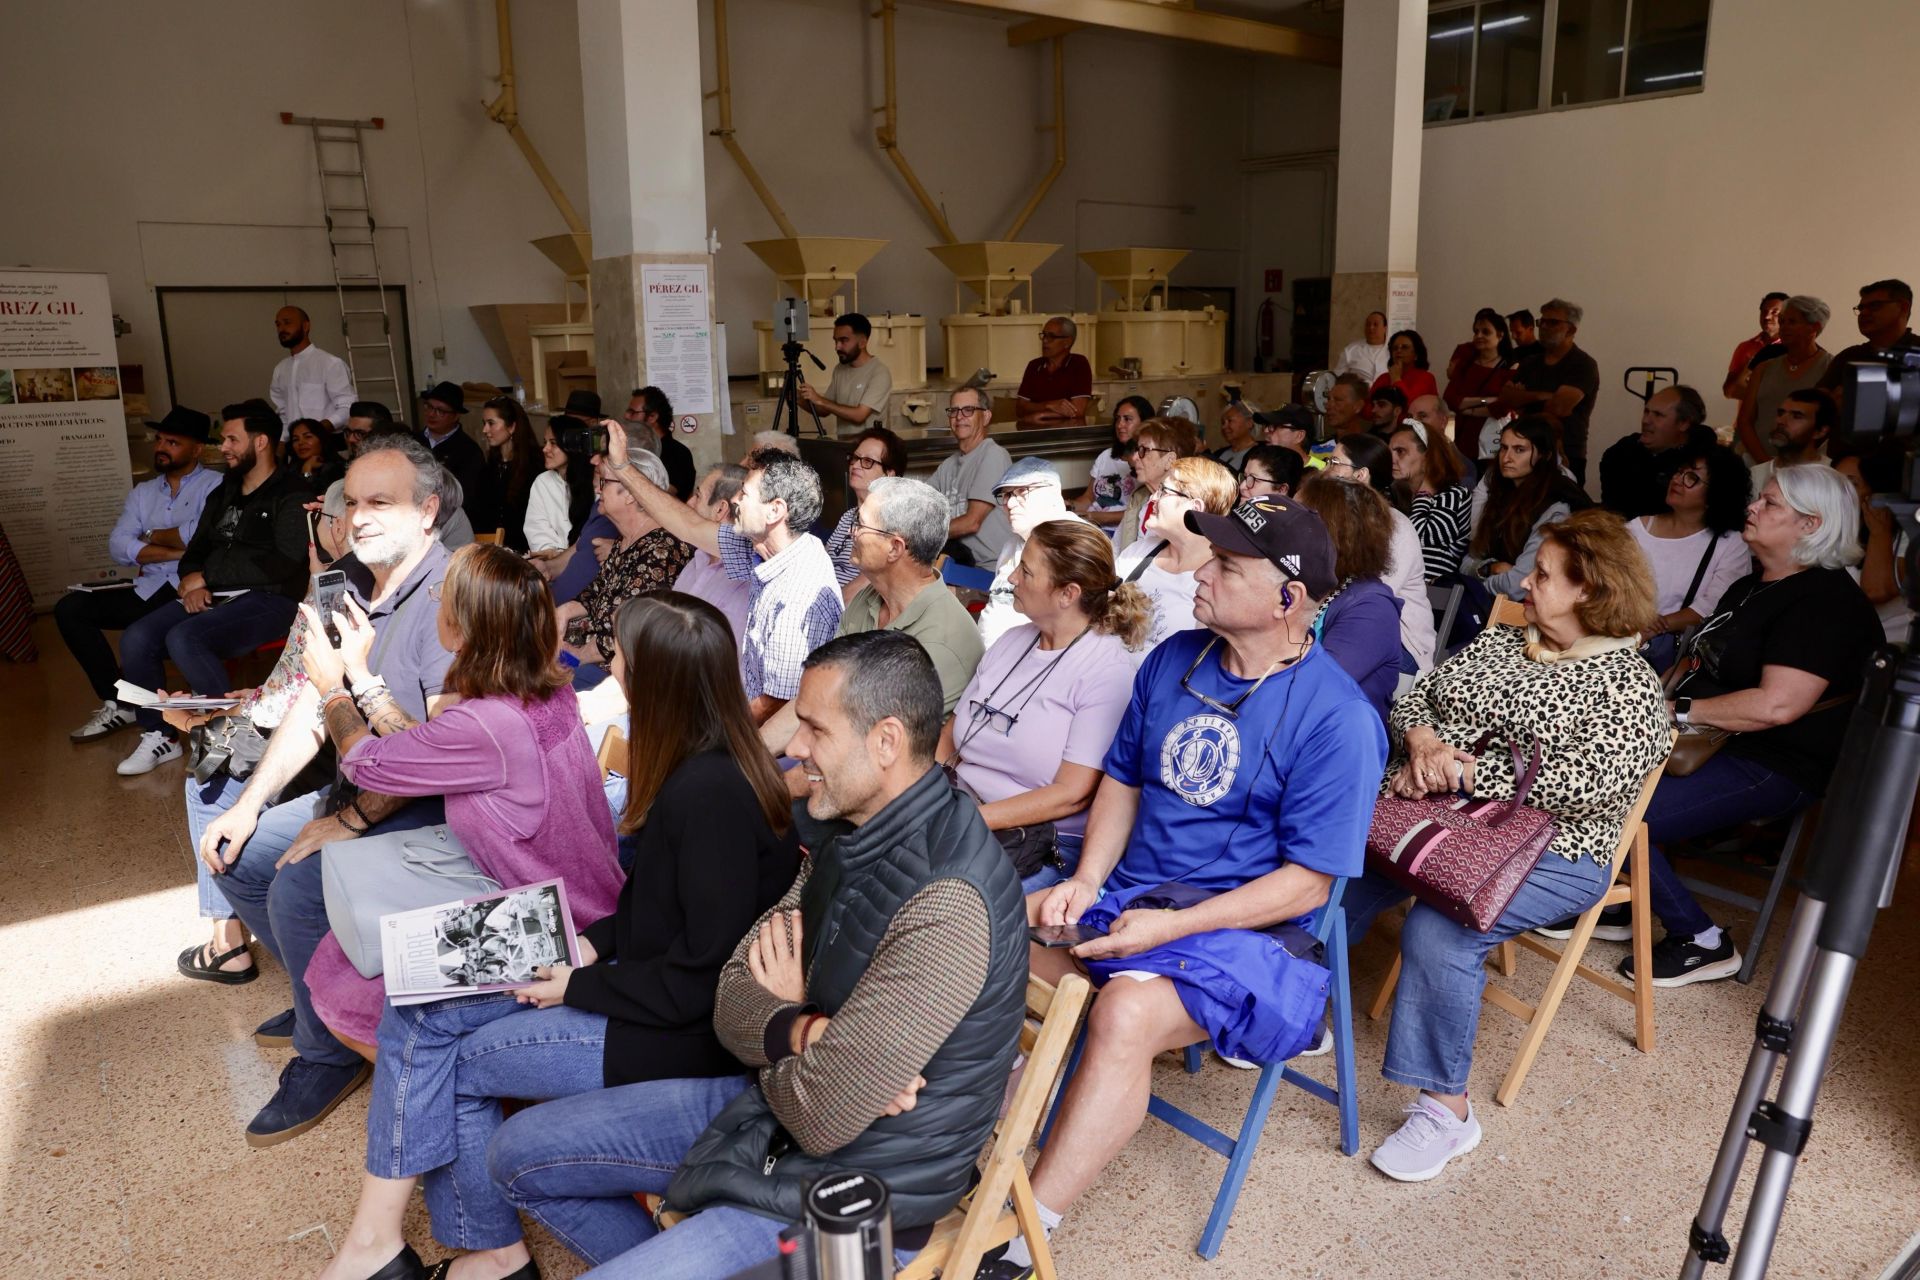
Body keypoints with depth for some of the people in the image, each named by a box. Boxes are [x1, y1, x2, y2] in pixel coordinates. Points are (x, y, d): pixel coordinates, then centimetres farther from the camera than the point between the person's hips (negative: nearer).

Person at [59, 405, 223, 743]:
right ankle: (118, 703, -2)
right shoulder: (142, 492, 19)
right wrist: (177, 552, -9)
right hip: (147, 590, 7)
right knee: (70, 608, -8)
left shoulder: (215, 485, 1)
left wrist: (150, 537, 2)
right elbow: (117, 547, 6)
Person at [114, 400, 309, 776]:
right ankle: (158, 736, 2)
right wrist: (193, 580, -4)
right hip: (213, 598, 8)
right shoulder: (223, 495, 21)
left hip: (268, 600, -8)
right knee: (136, 638, -13)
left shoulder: (291, 496, -5)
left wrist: (207, 575, -8)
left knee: (183, 638, -29)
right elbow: (195, 551, 22)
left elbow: (282, 564, -16)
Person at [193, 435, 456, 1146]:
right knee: (235, 853, 12)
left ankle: (328, 1054, -2)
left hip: (433, 805, -10)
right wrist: (249, 804, 3)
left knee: (299, 885, -25)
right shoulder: (349, 588, 9)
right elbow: (310, 708, 10)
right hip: (363, 789, 10)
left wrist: (351, 819, -22)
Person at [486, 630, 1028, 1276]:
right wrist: (803, 1035, -21)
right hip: (777, 1096, 8)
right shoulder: (852, 838, 0)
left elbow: (820, 1117, -27)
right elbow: (732, 1004, 1)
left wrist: (777, 1028, -7)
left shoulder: (943, 908, -30)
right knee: (519, 1151, 11)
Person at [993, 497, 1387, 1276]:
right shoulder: (1174, 660, 5)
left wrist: (1168, 927, -19)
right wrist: (1086, 881, -2)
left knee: (1125, 1011, -34)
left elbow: (1307, 883, -14)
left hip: (1245, 929, -6)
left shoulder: (1335, 719, -14)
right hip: (1123, 892, 7)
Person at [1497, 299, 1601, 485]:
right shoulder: (1530, 363, 14)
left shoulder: (1583, 365, -5)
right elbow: (1504, 401, 2)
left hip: (1566, 458, -5)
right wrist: (1541, 396, -11)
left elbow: (1558, 407, -18)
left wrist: (1523, 398, 0)